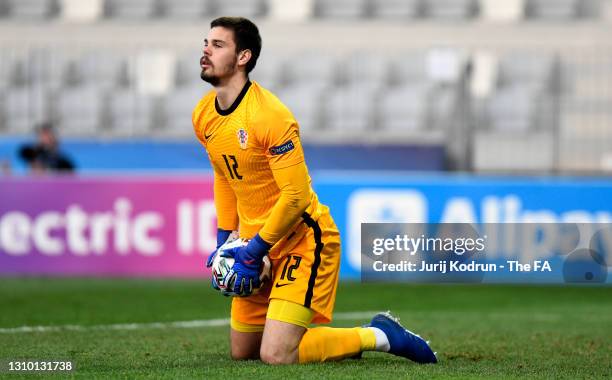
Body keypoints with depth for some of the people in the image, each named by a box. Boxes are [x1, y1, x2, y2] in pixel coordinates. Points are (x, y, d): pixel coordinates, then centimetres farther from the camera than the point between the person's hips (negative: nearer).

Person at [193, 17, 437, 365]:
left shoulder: (270, 116, -23)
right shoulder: (203, 115, 2)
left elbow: (296, 196, -24)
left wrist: (255, 250, -19)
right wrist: (224, 240, 10)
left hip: (302, 239, -8)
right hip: (257, 243, 8)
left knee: (276, 356, -18)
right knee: (242, 352, 12)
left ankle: (379, 336, -1)